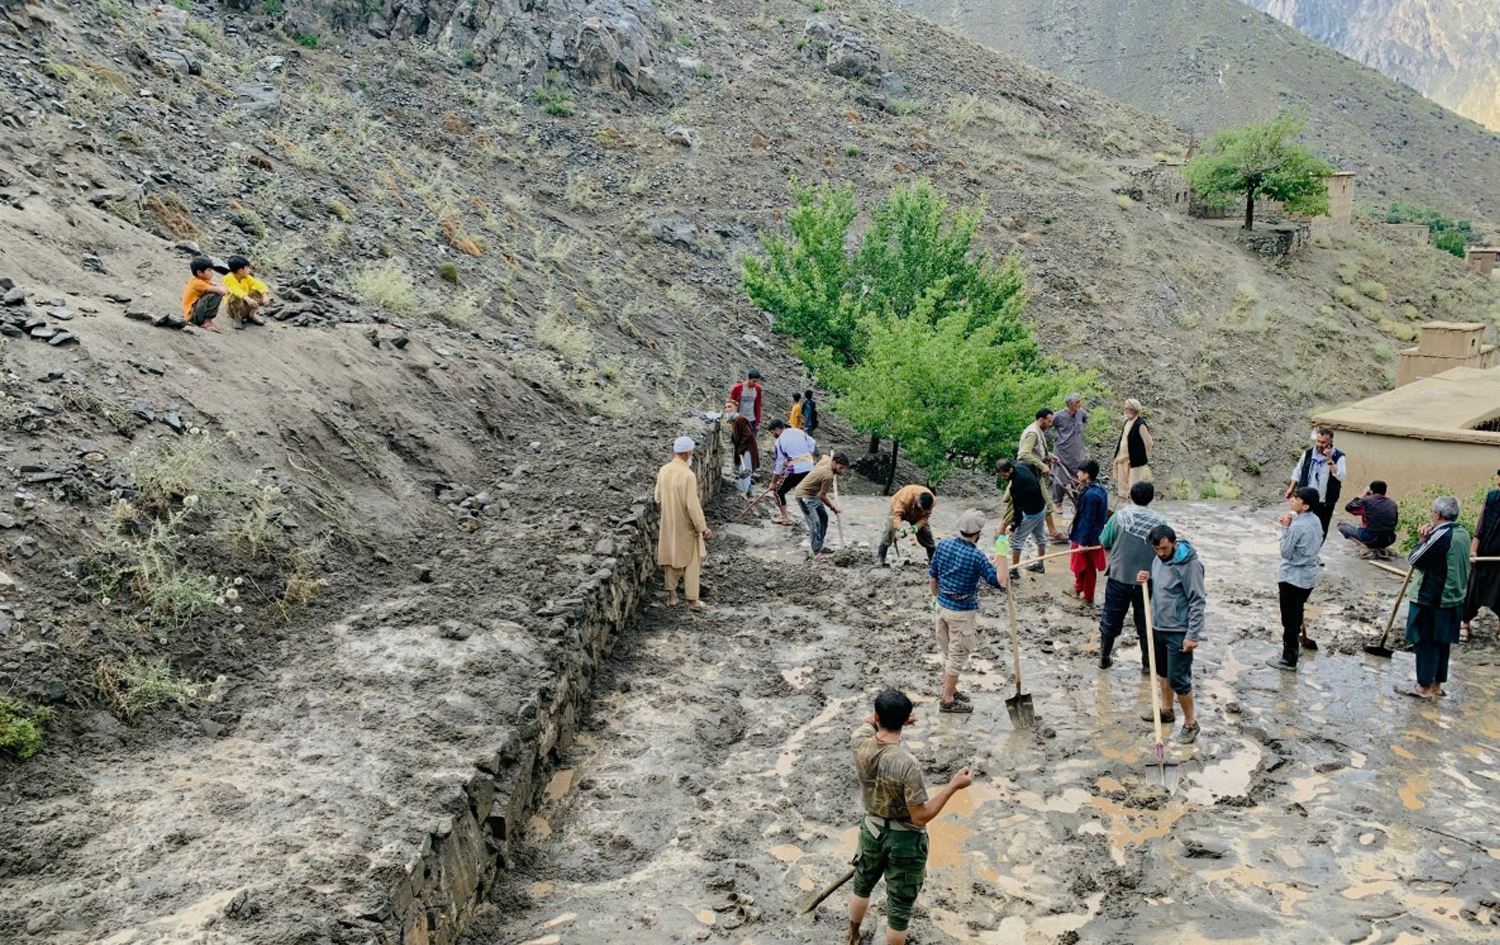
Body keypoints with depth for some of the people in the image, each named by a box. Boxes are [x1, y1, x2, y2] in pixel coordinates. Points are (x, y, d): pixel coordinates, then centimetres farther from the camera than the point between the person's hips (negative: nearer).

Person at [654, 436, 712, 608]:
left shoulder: (663, 471, -6)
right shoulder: (688, 475, -25)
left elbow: (658, 498, 5)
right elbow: (693, 505, -24)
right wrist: (703, 528, -15)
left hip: (668, 524, 5)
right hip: (686, 526, -5)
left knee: (671, 558, 19)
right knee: (691, 561, 8)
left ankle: (671, 594, 24)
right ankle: (692, 599, 12)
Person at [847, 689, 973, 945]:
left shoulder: (860, 744, -18)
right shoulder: (907, 764, -34)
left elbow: (868, 722, 9)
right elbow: (921, 816, -26)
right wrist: (953, 786, -23)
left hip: (872, 830, 6)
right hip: (905, 840, -6)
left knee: (862, 885, 32)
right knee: (899, 907, 14)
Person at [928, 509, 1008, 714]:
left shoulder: (943, 545, -4)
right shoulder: (976, 556, -22)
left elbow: (932, 576, 6)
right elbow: (1000, 582, -23)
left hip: (942, 605, 7)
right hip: (961, 612, -7)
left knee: (947, 652, 21)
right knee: (957, 656, 7)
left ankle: (949, 690, 37)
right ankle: (948, 701, 15)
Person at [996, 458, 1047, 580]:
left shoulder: (1016, 486, -34)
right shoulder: (1021, 466, -10)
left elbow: (1018, 509, -27)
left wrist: (1013, 528, -17)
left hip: (1032, 514, -9)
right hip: (1042, 507, 9)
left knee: (1016, 540, 1)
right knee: (1039, 537, 24)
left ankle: (1014, 571, 7)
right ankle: (1040, 565, 40)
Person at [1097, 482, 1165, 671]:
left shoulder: (1119, 516, -10)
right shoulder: (1159, 522, -10)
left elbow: (1104, 543, -3)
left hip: (1118, 577, 0)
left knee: (1111, 619, 15)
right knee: (1145, 622, 14)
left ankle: (1104, 657, 27)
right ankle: (1147, 664, 23)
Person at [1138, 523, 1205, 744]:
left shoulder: (1189, 565, -20)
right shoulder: (1158, 560, 5)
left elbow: (1198, 602, -19)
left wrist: (1192, 635, -22)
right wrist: (1147, 581, -4)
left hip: (1179, 632, -8)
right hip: (1158, 628, 8)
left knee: (1178, 679, -5)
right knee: (1162, 672, 22)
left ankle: (1190, 723, 9)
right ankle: (1167, 710, 39)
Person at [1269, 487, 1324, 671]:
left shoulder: (1297, 526, -26)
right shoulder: (1315, 520, 1)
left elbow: (1286, 552, -17)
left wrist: (1286, 527, -17)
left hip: (1292, 577, -8)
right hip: (1310, 576, 8)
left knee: (1289, 618, 2)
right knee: (1298, 611, 27)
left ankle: (1289, 659, 10)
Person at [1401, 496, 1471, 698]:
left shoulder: (1441, 535, -22)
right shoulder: (1463, 534, 5)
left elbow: (1415, 560, -15)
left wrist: (1423, 540, -4)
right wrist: (1428, 539, -2)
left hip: (1430, 600, -8)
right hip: (1453, 598, 8)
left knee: (1426, 643, 2)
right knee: (1442, 642, 15)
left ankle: (1424, 687, 9)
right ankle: (1437, 685, 24)